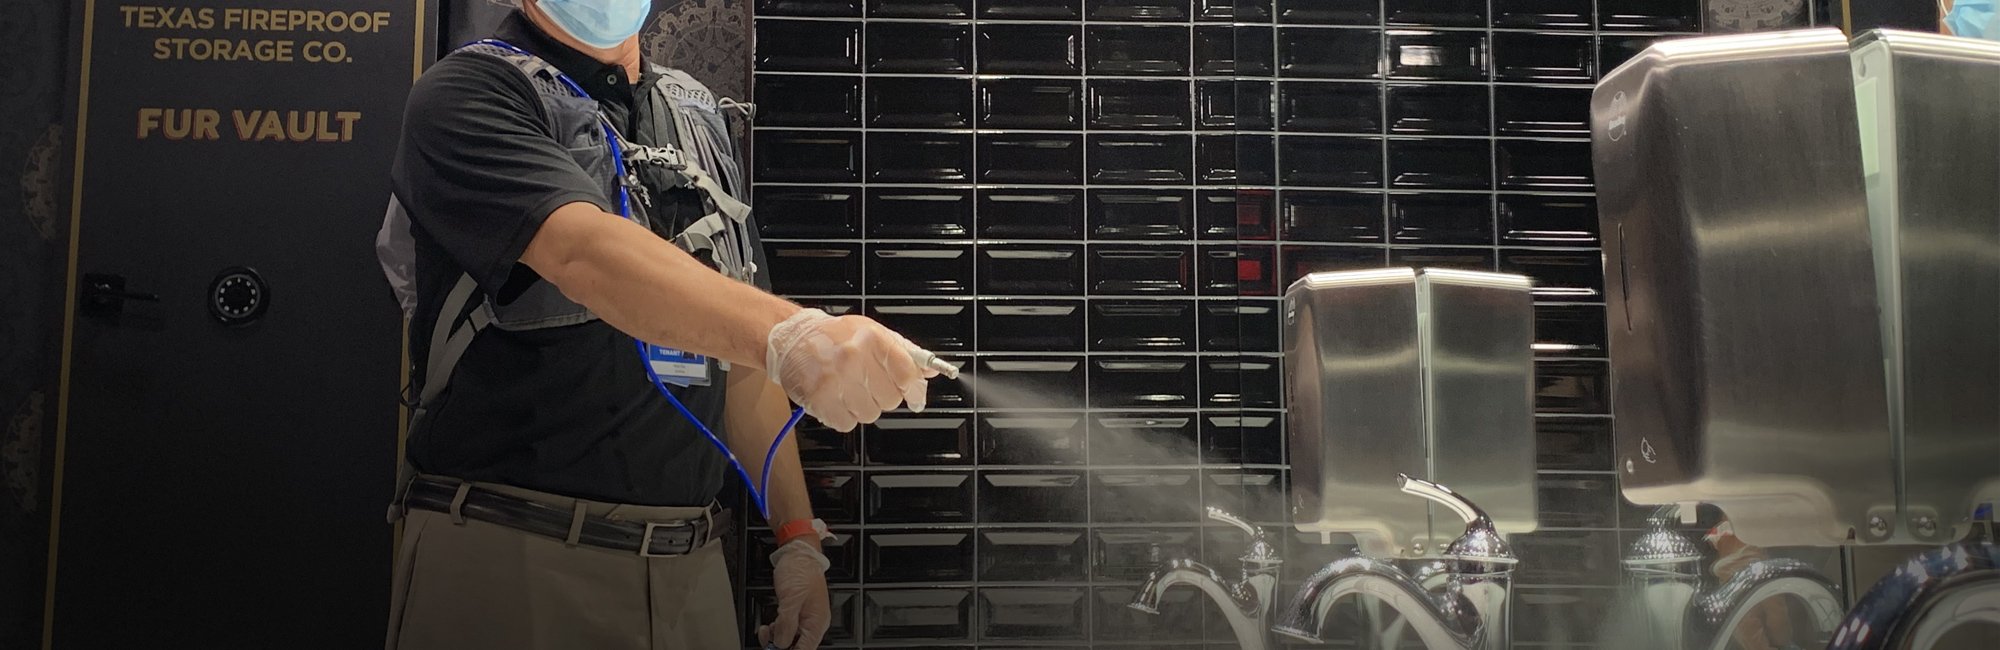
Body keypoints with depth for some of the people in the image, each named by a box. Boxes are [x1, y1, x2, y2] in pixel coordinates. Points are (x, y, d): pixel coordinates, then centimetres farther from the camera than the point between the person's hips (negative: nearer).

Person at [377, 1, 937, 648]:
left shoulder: (700, 119, 13)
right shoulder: (466, 93, -6)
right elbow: (584, 253, -25)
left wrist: (797, 535, 9)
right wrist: (791, 335, -40)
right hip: (511, 552, -5)